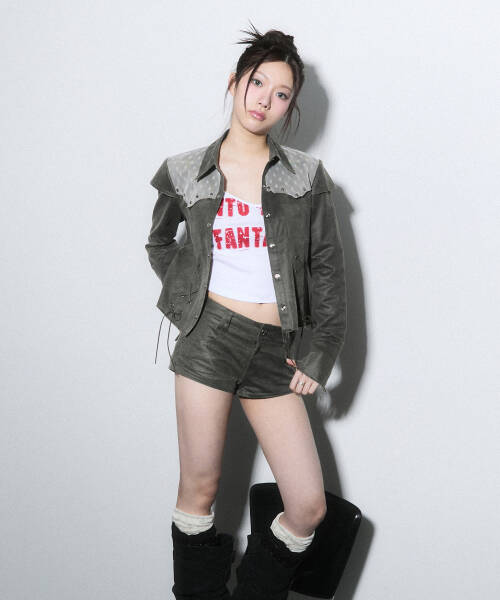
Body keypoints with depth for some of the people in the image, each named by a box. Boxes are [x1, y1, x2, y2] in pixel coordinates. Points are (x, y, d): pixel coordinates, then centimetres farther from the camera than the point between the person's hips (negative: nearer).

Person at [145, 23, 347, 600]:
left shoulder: (306, 175, 5)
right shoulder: (185, 172, 5)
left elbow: (326, 269, 7)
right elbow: (159, 243, 22)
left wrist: (320, 355, 3)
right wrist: (187, 300, 8)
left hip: (275, 350, 1)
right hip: (210, 336, -1)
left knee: (309, 507, -1)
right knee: (199, 490, 5)